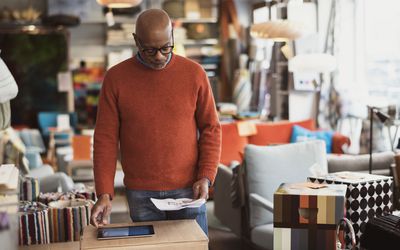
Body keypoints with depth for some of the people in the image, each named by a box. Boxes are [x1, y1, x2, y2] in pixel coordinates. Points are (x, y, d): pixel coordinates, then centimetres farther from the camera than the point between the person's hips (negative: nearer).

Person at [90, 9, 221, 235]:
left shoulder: (195, 74, -2)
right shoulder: (115, 78, -3)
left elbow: (210, 129, 2)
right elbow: (106, 138, -2)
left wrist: (206, 177, -8)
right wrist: (104, 194, -9)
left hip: (188, 191, 0)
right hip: (141, 196, 0)